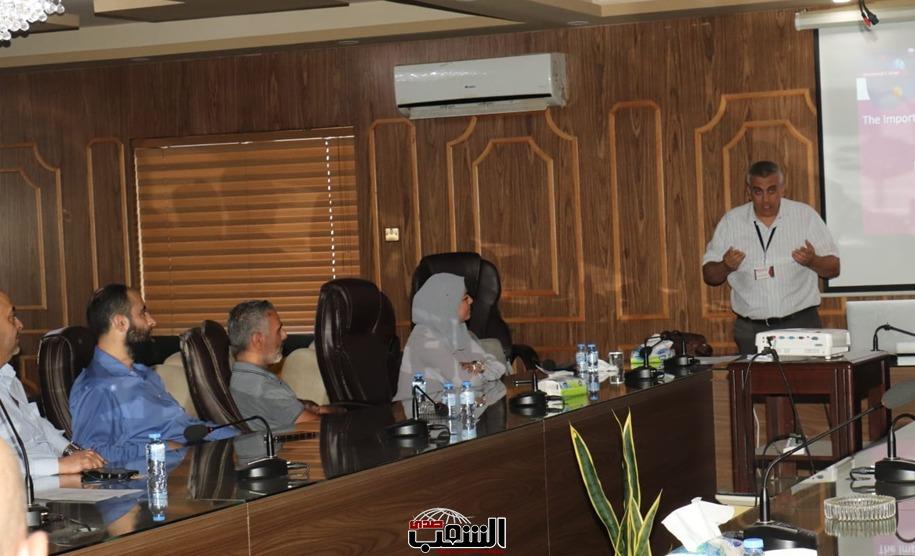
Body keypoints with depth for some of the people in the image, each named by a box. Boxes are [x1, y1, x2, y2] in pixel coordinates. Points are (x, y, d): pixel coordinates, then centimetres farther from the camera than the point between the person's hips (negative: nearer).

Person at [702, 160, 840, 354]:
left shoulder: (806, 216, 4)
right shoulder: (731, 221, 6)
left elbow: (833, 268, 5)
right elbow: (709, 276, 9)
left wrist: (812, 261, -15)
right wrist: (725, 266, -12)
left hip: (800, 324, -1)